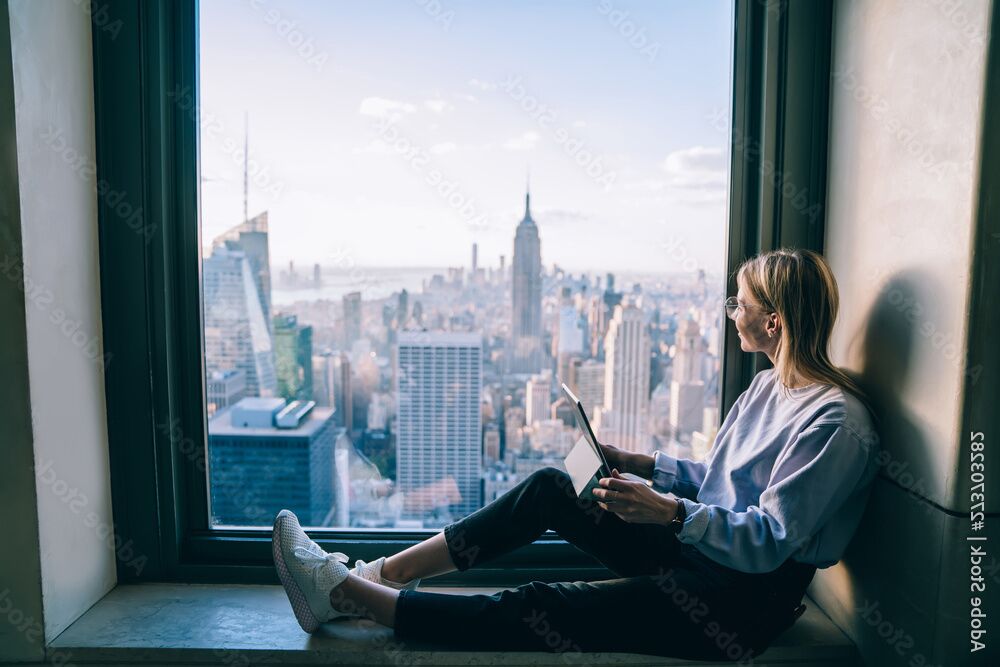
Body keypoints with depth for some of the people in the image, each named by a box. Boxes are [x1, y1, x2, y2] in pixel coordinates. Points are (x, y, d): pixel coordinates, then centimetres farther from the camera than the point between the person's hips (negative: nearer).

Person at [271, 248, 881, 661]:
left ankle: (344, 593, -13)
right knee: (550, 488, -6)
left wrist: (666, 511, -32)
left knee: (538, 611, -19)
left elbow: (768, 542, -23)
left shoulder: (836, 421, -19)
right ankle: (380, 574, -4)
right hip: (699, 550, 8)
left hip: (746, 600, -8)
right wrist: (642, 464, 5)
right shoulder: (769, 387, 10)